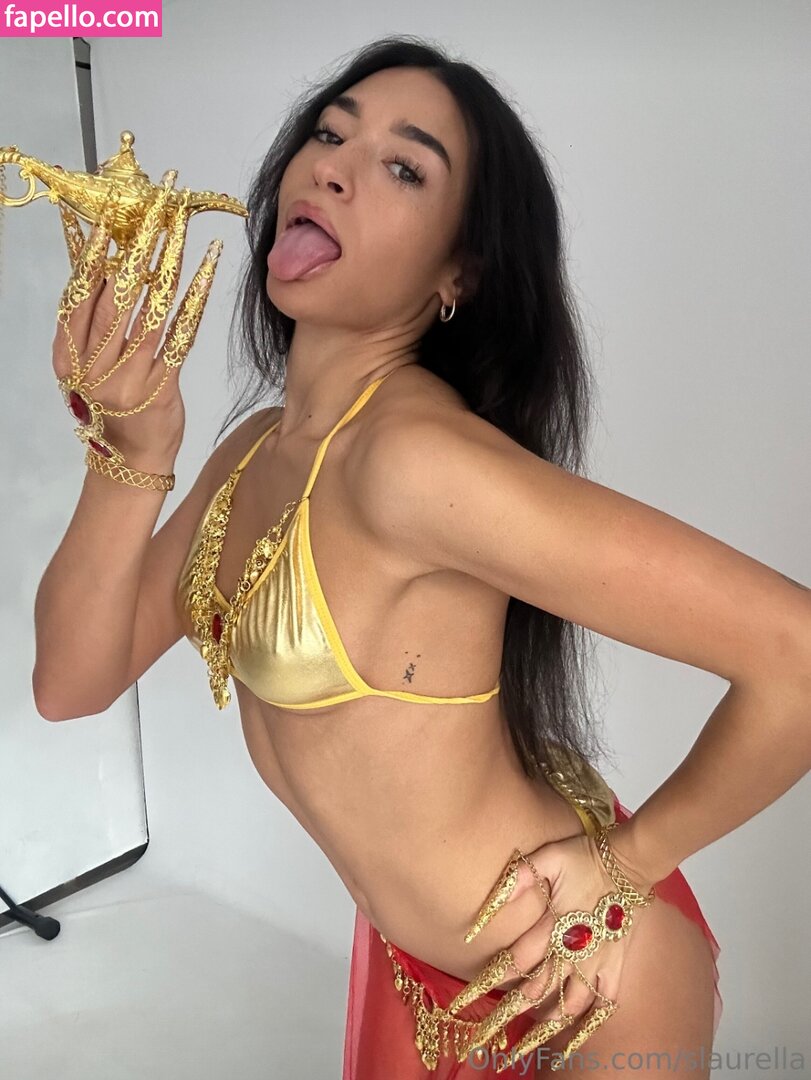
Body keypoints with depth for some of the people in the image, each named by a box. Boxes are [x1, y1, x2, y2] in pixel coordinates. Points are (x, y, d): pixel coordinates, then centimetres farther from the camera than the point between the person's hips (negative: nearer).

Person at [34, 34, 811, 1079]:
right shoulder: (255, 449, -3)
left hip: (572, 979, -7)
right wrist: (131, 453, -20)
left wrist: (629, 858, -16)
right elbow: (71, 681, -5)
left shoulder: (416, 452, -30)